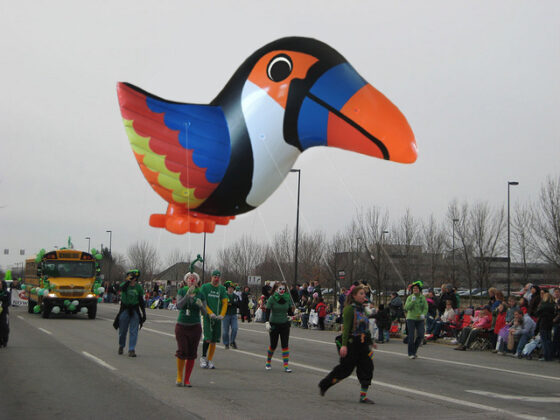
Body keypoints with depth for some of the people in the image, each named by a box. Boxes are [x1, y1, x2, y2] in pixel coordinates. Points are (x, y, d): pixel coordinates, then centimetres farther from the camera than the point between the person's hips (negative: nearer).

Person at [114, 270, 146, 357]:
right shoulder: (124, 285, -3)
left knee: (133, 332, -6)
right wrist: (128, 280, -40)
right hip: (125, 310, -1)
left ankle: (132, 350, -5)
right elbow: (122, 287, -29)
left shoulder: (138, 288, 3)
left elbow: (141, 301, 9)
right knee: (122, 331, 10)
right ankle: (121, 346, 34)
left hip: (135, 311, 1)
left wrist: (144, 313, 8)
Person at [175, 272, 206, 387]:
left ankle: (187, 379, 12)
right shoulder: (181, 291, -2)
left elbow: (204, 312, -1)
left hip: (195, 327, 1)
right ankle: (179, 376, 10)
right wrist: (188, 294, -31)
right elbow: (179, 305, -19)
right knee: (182, 351, -10)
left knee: (191, 354, 1)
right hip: (181, 326, -1)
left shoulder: (200, 294, 1)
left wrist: (201, 305, -22)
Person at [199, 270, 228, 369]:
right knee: (208, 338, -14)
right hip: (207, 316, -3)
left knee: (214, 341, 5)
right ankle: (203, 358, 1)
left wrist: (222, 314, -10)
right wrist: (210, 313, -16)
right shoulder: (205, 287, 0)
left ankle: (210, 360, 14)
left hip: (217, 317, 3)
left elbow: (224, 303, 6)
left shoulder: (222, 289, 9)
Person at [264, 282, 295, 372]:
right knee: (273, 345, 7)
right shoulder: (272, 299, -9)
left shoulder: (288, 298, -1)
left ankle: (286, 366, -4)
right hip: (274, 324, -2)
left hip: (285, 324, 2)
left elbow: (290, 310, 11)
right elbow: (268, 311, -13)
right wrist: (267, 322, -21)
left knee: (285, 345, -6)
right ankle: (268, 363, 31)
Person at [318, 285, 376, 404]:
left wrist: (370, 341, 28)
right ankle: (324, 385, 21)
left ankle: (363, 396, 4)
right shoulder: (349, 309, -13)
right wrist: (344, 345, -25)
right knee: (345, 368, 1)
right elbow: (346, 328, -19)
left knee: (367, 368, 0)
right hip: (351, 344, -8)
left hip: (363, 345, 8)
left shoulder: (362, 309, 11)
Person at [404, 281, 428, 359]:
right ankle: (411, 353, 3)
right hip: (411, 318, -2)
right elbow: (406, 308, -10)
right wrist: (412, 301, -22)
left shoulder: (423, 297, 5)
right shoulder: (410, 297, -1)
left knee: (421, 335, -5)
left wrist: (423, 314, -17)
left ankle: (415, 349, 18)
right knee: (411, 336, -6)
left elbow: (425, 308, 2)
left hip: (420, 319, 2)